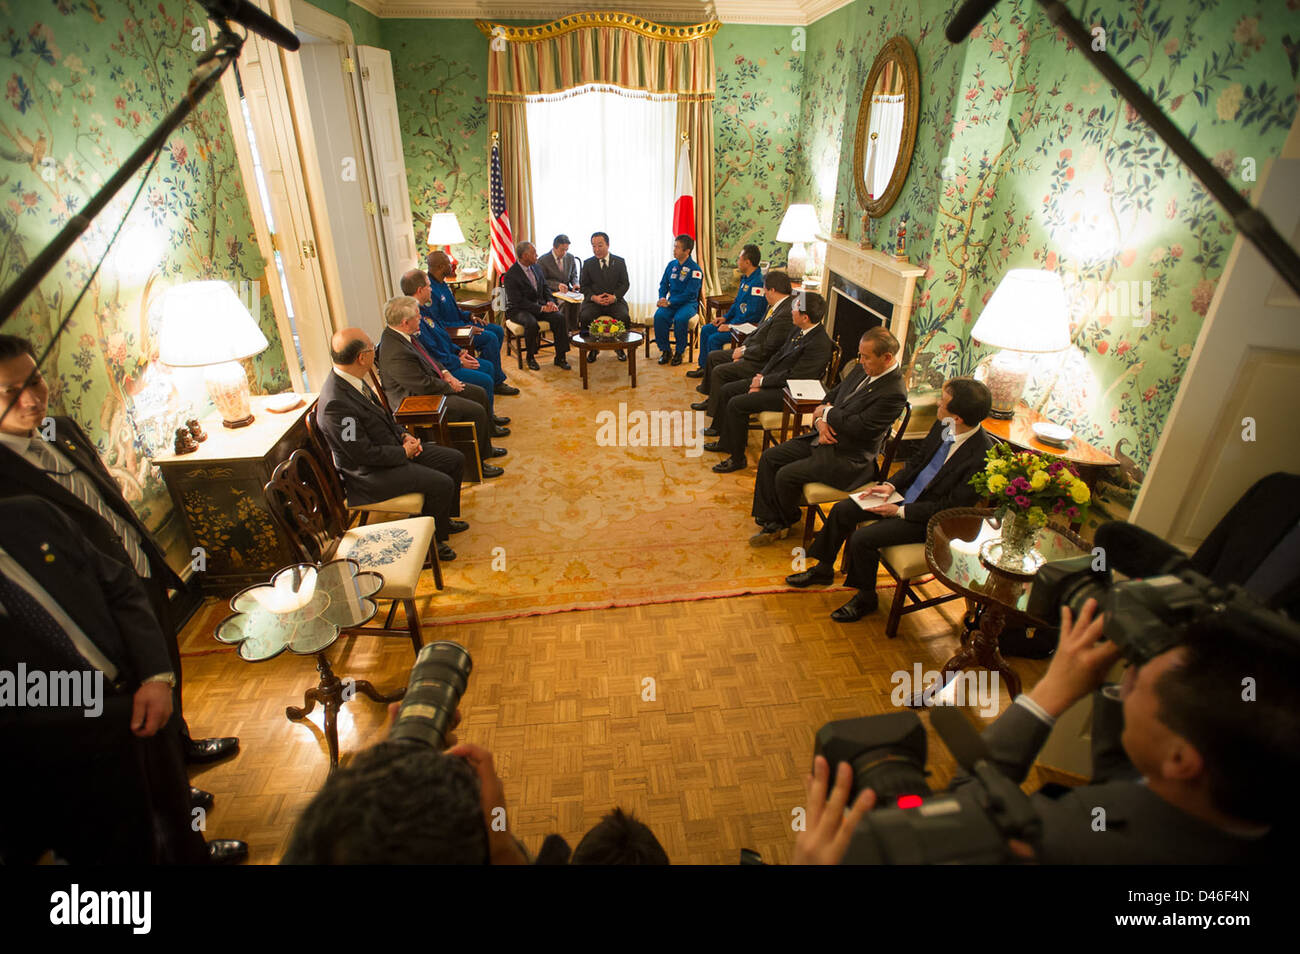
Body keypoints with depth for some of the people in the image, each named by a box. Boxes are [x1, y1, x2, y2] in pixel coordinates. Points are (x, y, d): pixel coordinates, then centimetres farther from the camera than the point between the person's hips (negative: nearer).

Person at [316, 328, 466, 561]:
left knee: (455, 460, 9)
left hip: (392, 448, 10)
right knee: (442, 484, -20)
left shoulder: (352, 380, 0)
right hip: (368, 474, -10)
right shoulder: (336, 403, -29)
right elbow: (362, 453, -25)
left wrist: (403, 435, 2)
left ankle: (442, 519, 28)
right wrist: (404, 452, -14)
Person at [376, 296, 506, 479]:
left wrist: (444, 373, 3)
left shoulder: (401, 334, 1)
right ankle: (476, 464, -2)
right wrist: (450, 387, -12)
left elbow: (427, 357, 17)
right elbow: (425, 385, -27)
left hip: (434, 384, 11)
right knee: (476, 412, -16)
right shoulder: (396, 353, -31)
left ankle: (485, 447, 26)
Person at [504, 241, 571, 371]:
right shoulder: (511, 275, -15)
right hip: (518, 310, -6)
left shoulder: (536, 267, 7)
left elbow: (545, 287, 16)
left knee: (560, 317, -19)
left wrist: (550, 302, -6)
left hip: (540, 305, 6)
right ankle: (531, 357, -14)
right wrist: (542, 308, -25)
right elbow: (518, 301, -20)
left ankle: (560, 357, -12)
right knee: (531, 323, -37)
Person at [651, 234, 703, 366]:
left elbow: (689, 294, -15)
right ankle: (666, 350, -11)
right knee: (659, 316, -26)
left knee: (680, 319, -35)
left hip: (688, 303, -4)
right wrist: (662, 298, -6)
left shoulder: (695, 269, -9)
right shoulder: (671, 265, 10)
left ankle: (679, 352, -15)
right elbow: (664, 284, 16)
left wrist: (669, 302, -21)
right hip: (671, 302, 5)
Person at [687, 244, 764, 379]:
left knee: (714, 339, -22)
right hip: (737, 321, 11)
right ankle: (704, 367, 16)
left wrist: (731, 326, -21)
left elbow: (753, 313, -26)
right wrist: (725, 317, 10)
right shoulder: (745, 278, 11)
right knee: (705, 329, 9)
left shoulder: (757, 282, -22)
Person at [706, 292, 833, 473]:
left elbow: (793, 377, -24)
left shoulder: (819, 344, -23)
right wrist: (762, 376, 1)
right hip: (772, 379, 10)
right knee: (726, 390, 7)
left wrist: (763, 381, -14)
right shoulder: (800, 330, 5)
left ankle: (737, 458, -6)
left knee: (736, 404, -21)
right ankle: (726, 441, 20)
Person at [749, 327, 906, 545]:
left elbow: (858, 427, -26)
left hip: (846, 458, -9)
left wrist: (826, 412, -11)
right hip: (823, 437, 9)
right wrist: (820, 421, -7)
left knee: (786, 476, -18)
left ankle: (788, 522, 13)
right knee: (769, 458, 0)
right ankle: (771, 523, 6)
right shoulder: (863, 369, 4)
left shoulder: (894, 393, -22)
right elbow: (833, 394, 13)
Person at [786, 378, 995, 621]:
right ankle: (823, 570, 21)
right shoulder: (944, 425, -7)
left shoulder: (982, 455, -28)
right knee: (842, 510, -1)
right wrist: (891, 485, -4)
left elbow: (951, 507, -22)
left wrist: (900, 511, -19)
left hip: (930, 517, -8)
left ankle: (866, 598, 7)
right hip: (908, 493, 8)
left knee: (862, 538, -21)